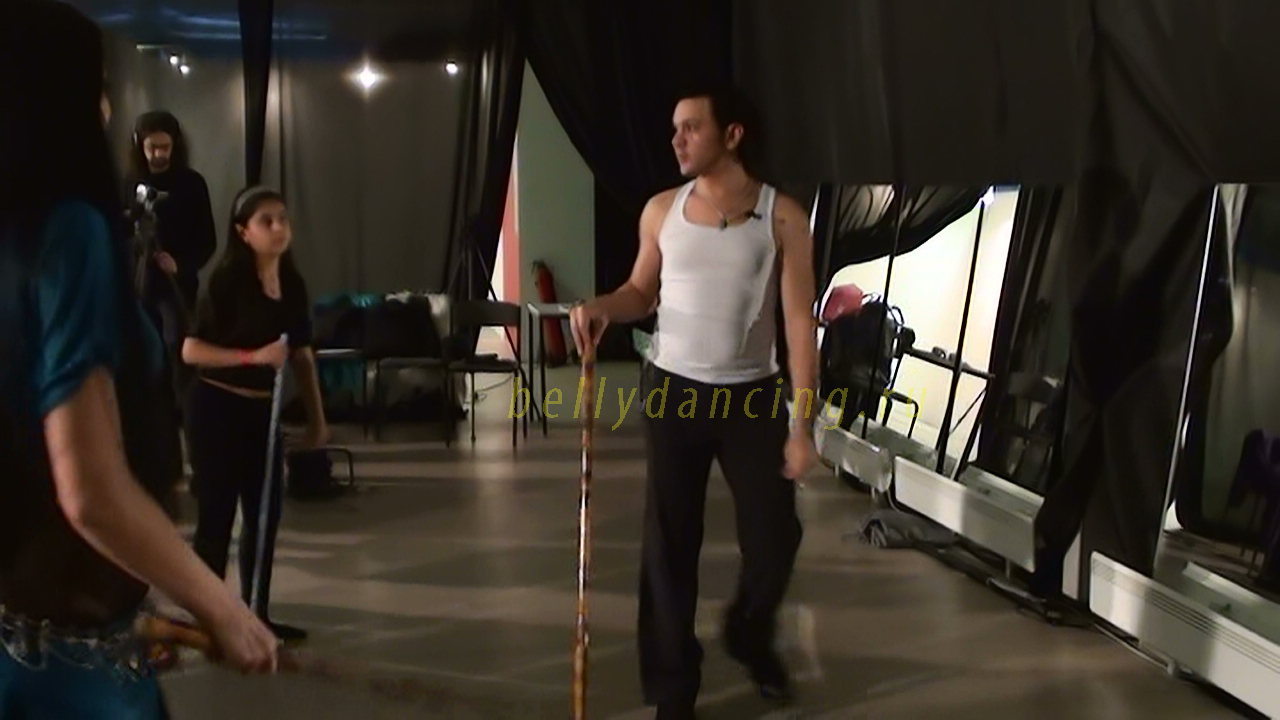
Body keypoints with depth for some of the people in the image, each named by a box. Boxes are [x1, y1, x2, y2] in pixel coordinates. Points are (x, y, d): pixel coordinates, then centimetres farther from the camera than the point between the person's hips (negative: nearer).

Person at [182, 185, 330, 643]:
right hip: (217, 409, -6)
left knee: (266, 512, 10)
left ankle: (256, 615, 23)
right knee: (217, 516, -1)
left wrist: (317, 417, 12)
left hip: (263, 411, 7)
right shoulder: (227, 281, -13)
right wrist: (254, 355, -24)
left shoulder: (292, 284, 5)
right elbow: (191, 350, -16)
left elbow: (302, 354, 11)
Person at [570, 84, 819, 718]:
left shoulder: (783, 217, -7)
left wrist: (803, 424, -13)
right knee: (670, 542, 4)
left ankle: (749, 638, 35)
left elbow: (800, 321, -9)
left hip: (753, 395, -1)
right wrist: (602, 306, -13)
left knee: (774, 537, 2)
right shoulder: (662, 210, 1)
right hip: (672, 391, 2)